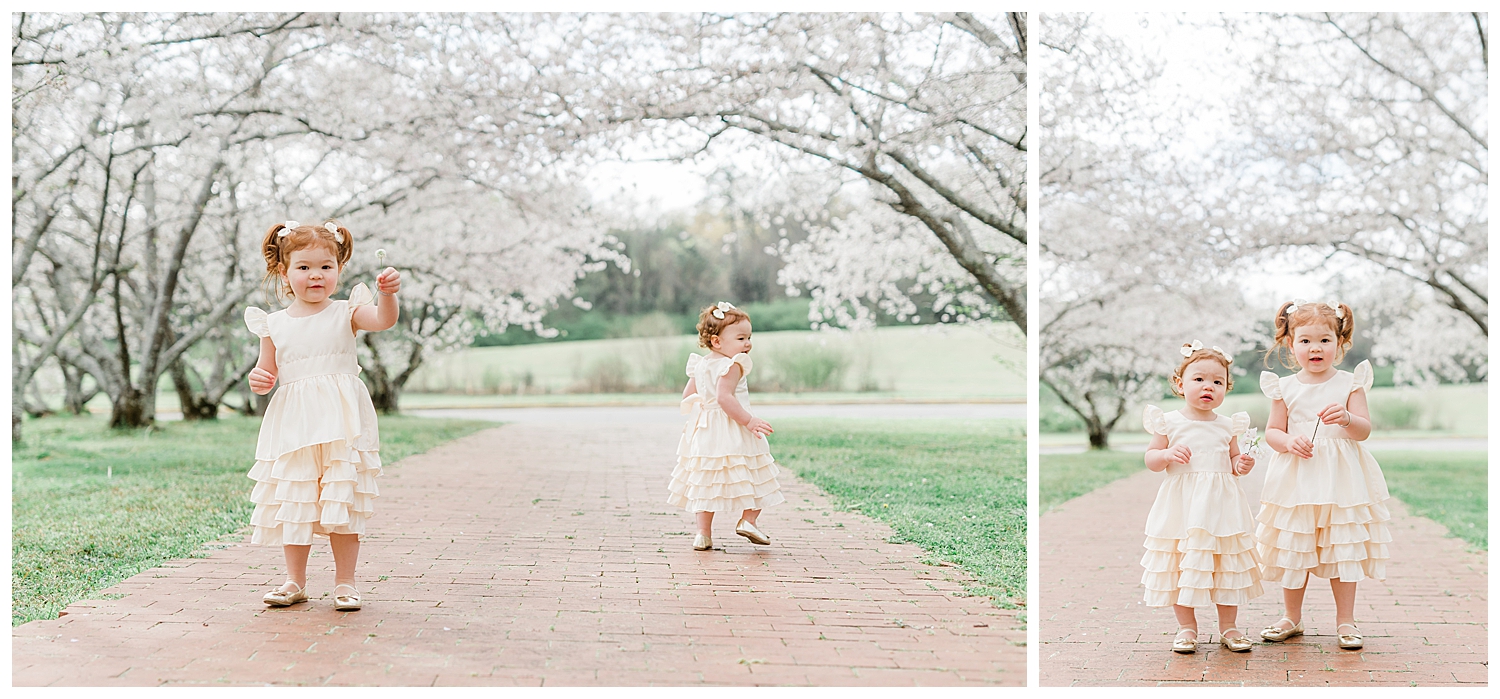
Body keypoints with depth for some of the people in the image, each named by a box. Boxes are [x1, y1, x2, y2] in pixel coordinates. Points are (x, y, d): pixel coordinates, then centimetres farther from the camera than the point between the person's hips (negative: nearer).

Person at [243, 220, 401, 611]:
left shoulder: (345, 313, 0)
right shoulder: (275, 325, 8)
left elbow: (384, 320, -19)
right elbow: (268, 373, 15)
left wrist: (388, 293, -38)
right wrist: (259, 381, -8)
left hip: (342, 423, -2)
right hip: (293, 427, 3)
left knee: (342, 501, -2)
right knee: (293, 504, 7)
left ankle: (345, 582, 10)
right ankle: (295, 582, 22)